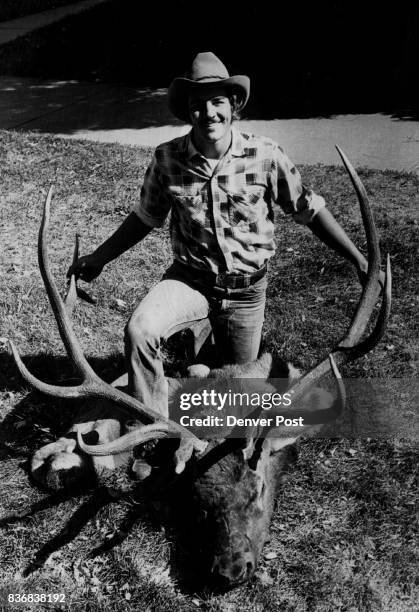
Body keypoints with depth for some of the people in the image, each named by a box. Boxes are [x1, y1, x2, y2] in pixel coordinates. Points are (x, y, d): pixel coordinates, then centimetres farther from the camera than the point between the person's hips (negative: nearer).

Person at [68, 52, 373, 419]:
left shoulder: (265, 156, -15)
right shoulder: (167, 159, -10)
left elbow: (311, 211, -6)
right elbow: (145, 217, 5)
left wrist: (359, 261, -7)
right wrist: (99, 258, 5)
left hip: (246, 289, 0)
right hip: (190, 278, 0)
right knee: (139, 331, -28)